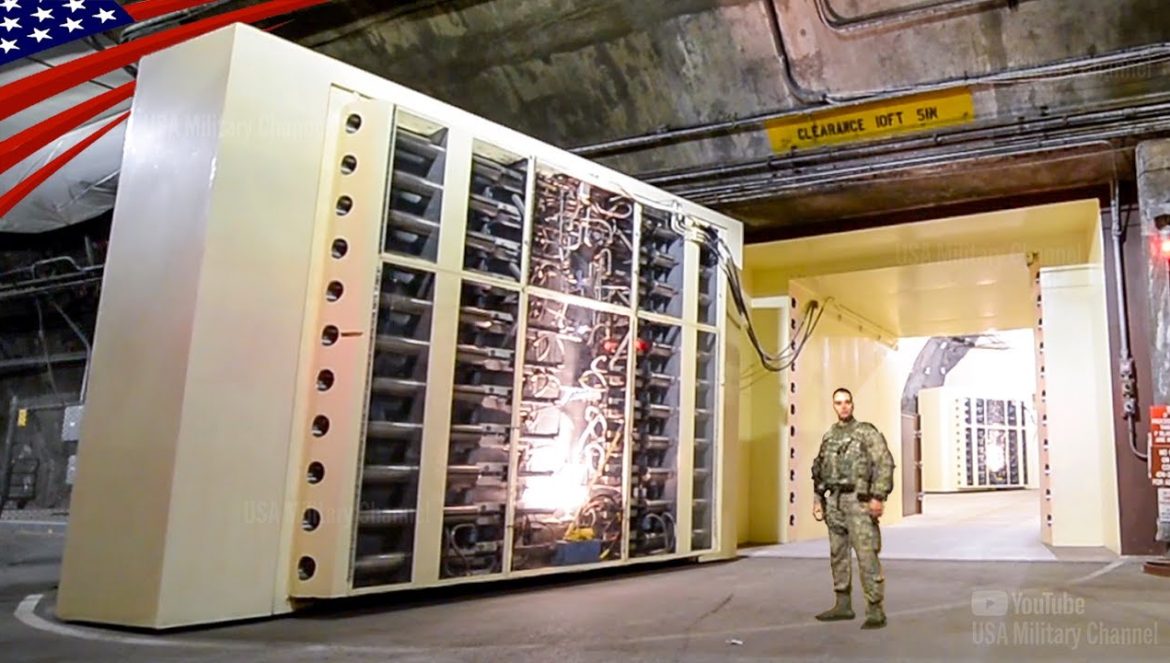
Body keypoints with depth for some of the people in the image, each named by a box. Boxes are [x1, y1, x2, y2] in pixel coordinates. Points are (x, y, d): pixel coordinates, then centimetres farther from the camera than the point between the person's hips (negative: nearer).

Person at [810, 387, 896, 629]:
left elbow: (884, 464, -10)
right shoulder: (829, 435, 15)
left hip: (858, 499, -6)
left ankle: (875, 610, -3)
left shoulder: (867, 432, -3)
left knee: (866, 555, -9)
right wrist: (818, 498, 13)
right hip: (834, 500, 7)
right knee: (837, 554, 11)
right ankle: (843, 605, 20)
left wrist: (878, 497, -18)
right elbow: (819, 469, 19)